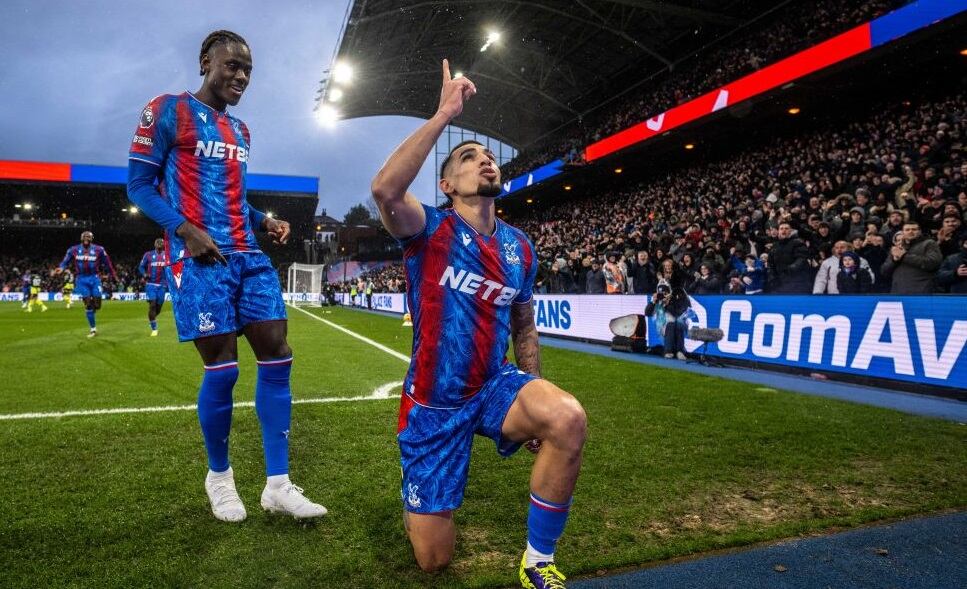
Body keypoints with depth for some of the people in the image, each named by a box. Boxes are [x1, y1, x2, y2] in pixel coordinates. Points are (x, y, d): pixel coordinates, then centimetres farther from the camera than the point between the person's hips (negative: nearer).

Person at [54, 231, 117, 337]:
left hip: (94, 278, 0)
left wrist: (113, 276, 12)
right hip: (82, 279, 0)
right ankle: (93, 329, 5)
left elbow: (107, 263, 8)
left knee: (97, 304, -5)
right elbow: (66, 261, 5)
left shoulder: (98, 250, 1)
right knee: (88, 304, -3)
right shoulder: (74, 250, 3)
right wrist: (61, 268, -16)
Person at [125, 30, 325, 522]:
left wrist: (264, 221, 8)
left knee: (277, 357, -2)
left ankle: (278, 484, 5)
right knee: (223, 368, -7)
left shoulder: (240, 130, 21)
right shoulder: (167, 111, 0)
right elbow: (139, 184, -3)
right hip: (199, 258, -7)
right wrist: (185, 229, -18)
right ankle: (219, 476, 18)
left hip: (248, 256, 7)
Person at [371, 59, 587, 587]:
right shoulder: (430, 230, -11)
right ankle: (418, 498, 41)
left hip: (494, 387, 3)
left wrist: (536, 405, 7)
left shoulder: (520, 248, 3)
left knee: (569, 420, -31)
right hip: (433, 403, -3)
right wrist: (444, 114, -29)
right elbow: (385, 190, -34)